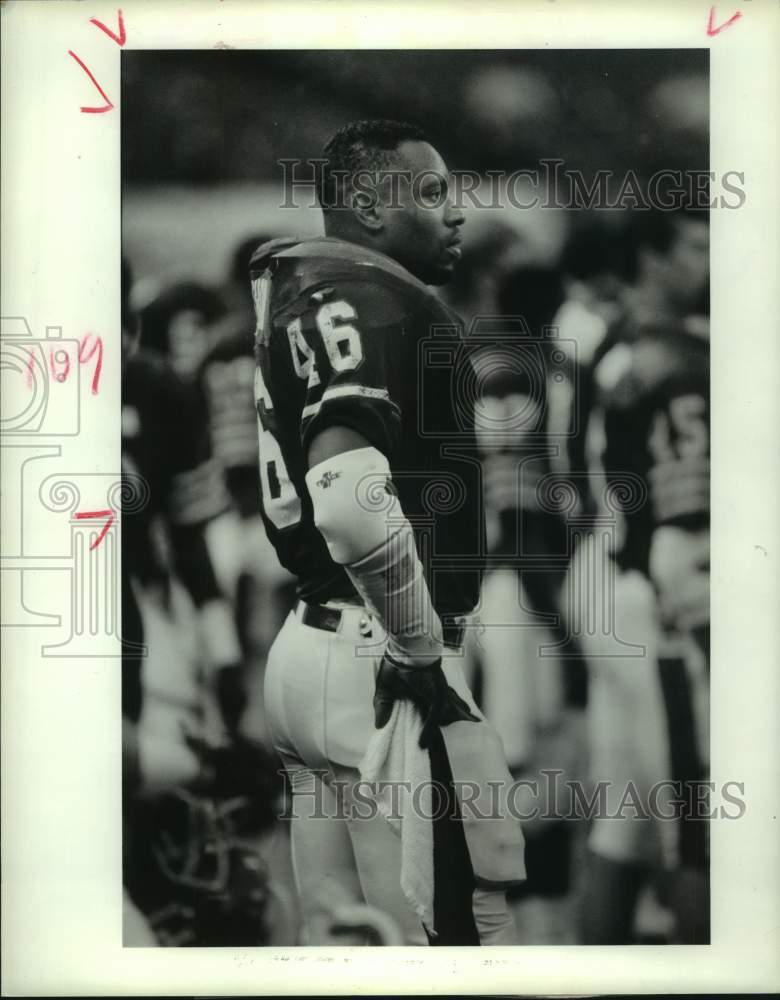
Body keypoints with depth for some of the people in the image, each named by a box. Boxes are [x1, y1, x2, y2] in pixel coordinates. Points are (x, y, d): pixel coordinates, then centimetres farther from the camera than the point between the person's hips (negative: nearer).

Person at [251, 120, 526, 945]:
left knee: (336, 934, 17)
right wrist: (424, 650, -17)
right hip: (378, 667, -10)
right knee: (464, 929, 1)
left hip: (306, 649, 10)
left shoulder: (299, 297, 16)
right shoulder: (370, 301, -14)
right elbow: (354, 505, -30)